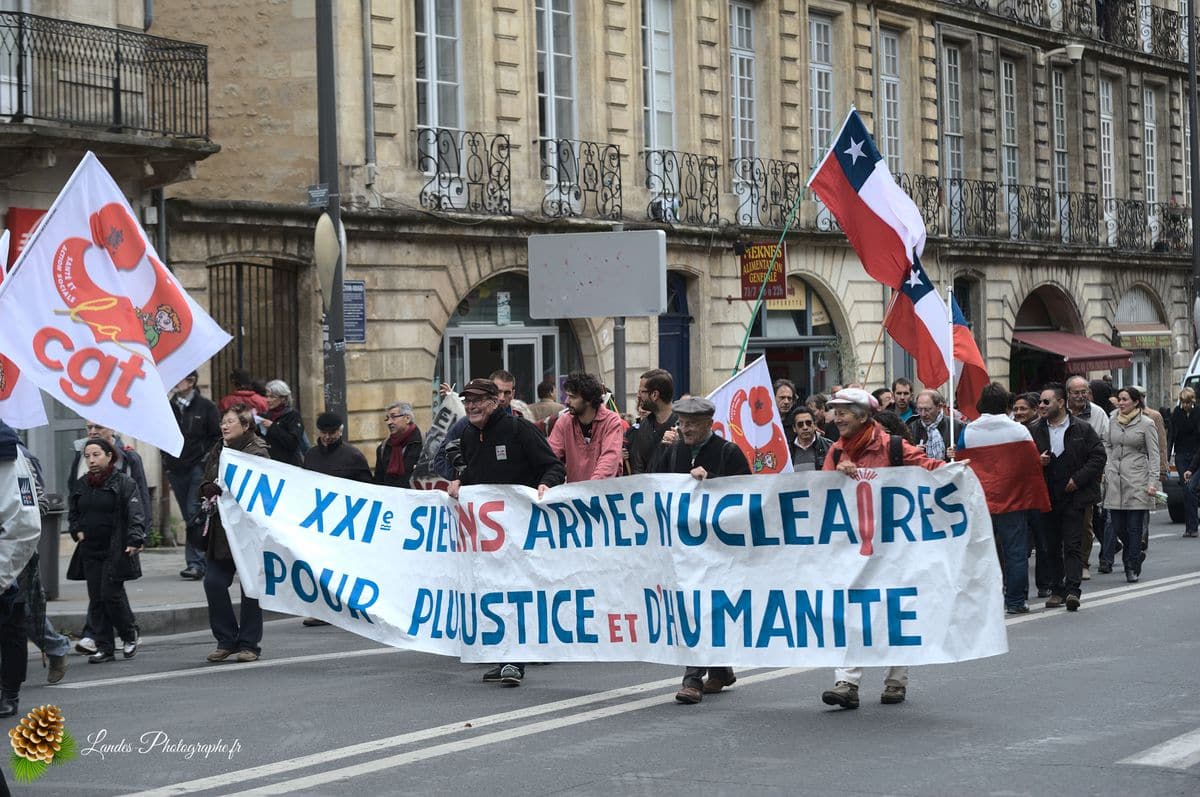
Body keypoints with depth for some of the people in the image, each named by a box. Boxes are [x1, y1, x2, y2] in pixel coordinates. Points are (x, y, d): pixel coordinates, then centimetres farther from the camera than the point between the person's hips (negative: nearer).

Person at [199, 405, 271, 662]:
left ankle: (249, 644, 9)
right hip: (221, 527, 7)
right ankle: (227, 640, 11)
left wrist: (222, 490, -14)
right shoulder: (218, 450, 16)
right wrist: (210, 490, -5)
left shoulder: (257, 451, -7)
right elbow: (206, 484, 17)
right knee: (213, 582, -1)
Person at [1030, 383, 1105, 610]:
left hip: (1074, 496, -4)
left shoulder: (1082, 429, -2)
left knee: (1072, 545, -7)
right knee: (1050, 547, 7)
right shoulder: (1035, 431, 7)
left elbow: (1098, 456, -3)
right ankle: (1056, 590, 15)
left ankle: (1073, 590, -12)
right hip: (1046, 497, 4)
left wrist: (1078, 479, -10)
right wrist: (1037, 462, -10)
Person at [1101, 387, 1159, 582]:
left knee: (1134, 527, -3)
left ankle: (1132, 568, 4)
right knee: (1116, 525, 0)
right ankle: (1135, 556, 20)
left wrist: (1152, 482, -10)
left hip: (1137, 480, -4)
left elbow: (1154, 455, -2)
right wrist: (1106, 470, 6)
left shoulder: (1146, 424, -1)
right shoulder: (1113, 421, 11)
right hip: (1115, 479, 4)